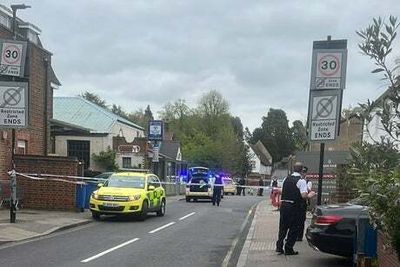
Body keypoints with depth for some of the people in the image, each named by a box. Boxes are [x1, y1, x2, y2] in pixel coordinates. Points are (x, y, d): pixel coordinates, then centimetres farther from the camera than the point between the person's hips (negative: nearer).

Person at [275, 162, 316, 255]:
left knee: (283, 226, 15)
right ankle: (288, 249, 8)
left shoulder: (286, 179, 8)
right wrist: (309, 195, 0)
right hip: (294, 207, -5)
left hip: (284, 205, 6)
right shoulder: (301, 181, -11)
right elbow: (304, 195, -20)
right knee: (294, 228, 6)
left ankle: (279, 247, 18)